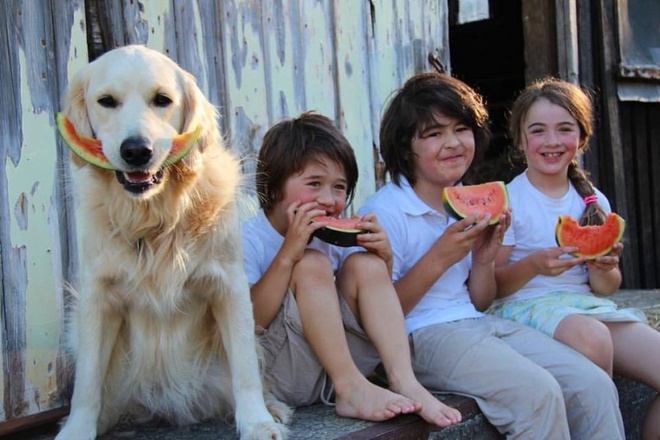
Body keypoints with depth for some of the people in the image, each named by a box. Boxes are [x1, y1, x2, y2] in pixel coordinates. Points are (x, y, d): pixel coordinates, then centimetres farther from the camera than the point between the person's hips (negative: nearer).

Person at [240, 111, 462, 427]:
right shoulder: (248, 241, -12)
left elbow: (373, 304, 13)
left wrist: (384, 260, -7)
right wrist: (287, 255, -31)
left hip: (334, 363, 6)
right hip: (275, 376, -6)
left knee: (365, 264, -8)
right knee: (311, 263, -22)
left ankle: (404, 381, -20)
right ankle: (351, 389, -23)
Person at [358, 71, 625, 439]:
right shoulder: (383, 212, -8)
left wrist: (485, 258, -2)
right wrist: (440, 257, -18)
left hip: (479, 325, 7)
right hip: (421, 336, -7)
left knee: (596, 386, -10)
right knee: (538, 391, -28)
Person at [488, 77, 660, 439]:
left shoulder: (594, 201, 11)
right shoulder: (507, 201, -3)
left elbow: (606, 288, 14)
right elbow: (489, 284, -5)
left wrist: (603, 269, -9)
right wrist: (534, 265, -23)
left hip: (586, 303, 5)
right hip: (526, 305, -5)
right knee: (591, 336, -37)